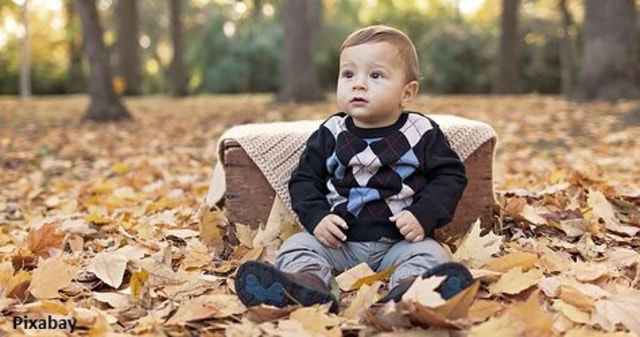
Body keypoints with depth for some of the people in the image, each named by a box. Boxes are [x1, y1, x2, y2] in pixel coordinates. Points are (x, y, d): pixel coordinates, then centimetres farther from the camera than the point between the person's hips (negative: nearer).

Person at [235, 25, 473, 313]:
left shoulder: (423, 133, 0)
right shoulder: (330, 133, 4)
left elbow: (450, 176, 2)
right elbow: (304, 179, 9)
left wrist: (423, 216, -14)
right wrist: (316, 218, -10)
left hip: (400, 241, -2)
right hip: (339, 239, 2)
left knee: (429, 254, -28)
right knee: (296, 247, -18)